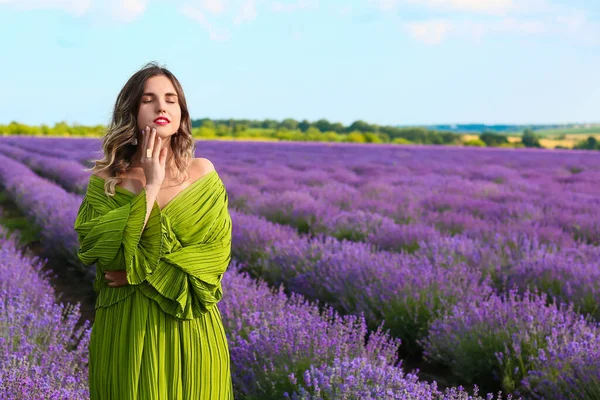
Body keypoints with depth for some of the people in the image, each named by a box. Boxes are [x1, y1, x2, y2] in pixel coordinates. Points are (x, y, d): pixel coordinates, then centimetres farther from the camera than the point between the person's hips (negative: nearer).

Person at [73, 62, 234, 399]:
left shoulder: (203, 173, -1)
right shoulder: (106, 180, -4)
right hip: (127, 331, -1)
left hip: (190, 330, 1)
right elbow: (102, 253, -17)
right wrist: (150, 187, -18)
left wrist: (142, 273, -14)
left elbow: (216, 252, -7)